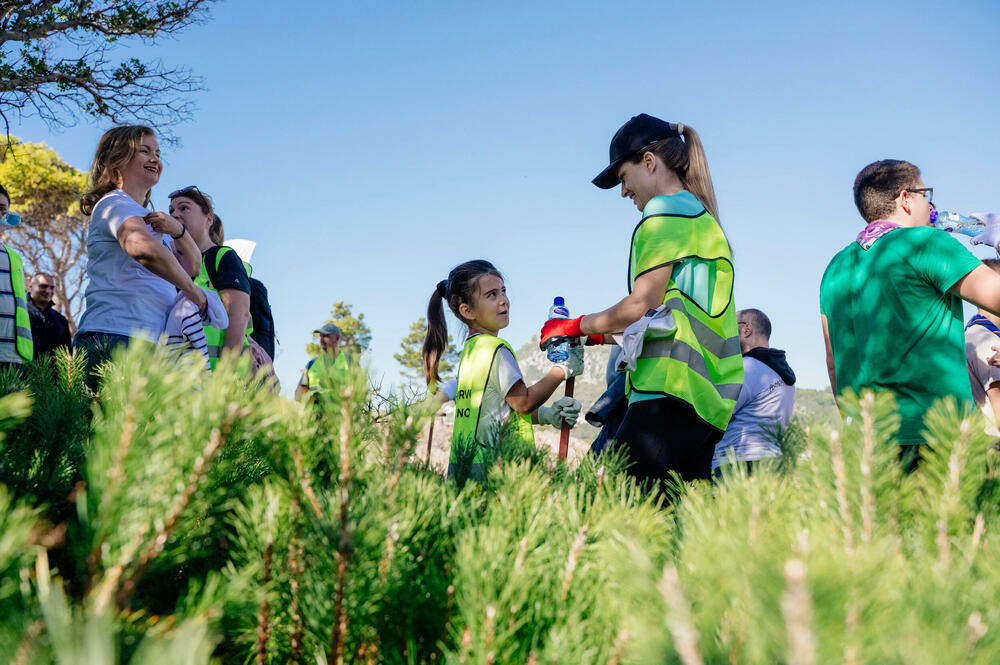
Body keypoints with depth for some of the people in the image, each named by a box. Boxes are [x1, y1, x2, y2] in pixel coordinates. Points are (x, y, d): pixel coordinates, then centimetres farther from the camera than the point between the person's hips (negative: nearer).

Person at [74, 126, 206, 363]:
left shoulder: (148, 219, 28)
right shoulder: (114, 204, -2)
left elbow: (192, 266, 21)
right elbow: (144, 249, -24)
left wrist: (179, 230, 1)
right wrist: (191, 290, -13)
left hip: (145, 343, 9)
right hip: (116, 336, -8)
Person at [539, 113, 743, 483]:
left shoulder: (667, 209, 0)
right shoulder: (704, 219, 28)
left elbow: (642, 304, -8)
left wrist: (577, 326, 7)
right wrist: (602, 335, 29)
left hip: (674, 390, -10)